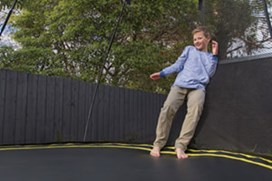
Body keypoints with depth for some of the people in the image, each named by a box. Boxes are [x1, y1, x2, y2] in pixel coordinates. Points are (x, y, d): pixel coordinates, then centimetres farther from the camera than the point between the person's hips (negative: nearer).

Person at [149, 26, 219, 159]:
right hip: (180, 84, 1)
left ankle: (180, 146, -29)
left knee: (195, 111, -29)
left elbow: (210, 73, 8)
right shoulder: (189, 49, 26)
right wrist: (161, 73, 9)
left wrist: (214, 55, 6)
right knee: (167, 108, -20)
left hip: (198, 87, 0)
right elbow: (178, 65, 18)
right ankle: (158, 144, -12)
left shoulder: (210, 57, 25)